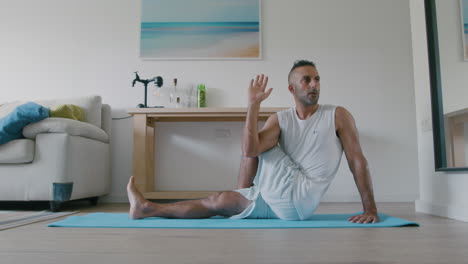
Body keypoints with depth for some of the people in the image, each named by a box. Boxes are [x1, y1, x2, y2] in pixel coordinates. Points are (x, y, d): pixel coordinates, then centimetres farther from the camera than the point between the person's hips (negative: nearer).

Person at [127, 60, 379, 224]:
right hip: (283, 203, 5)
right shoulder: (281, 119, 2)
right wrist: (254, 104, -17)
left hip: (300, 200, -5)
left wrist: (370, 208, -9)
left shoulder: (338, 115, -4)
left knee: (263, 146, -7)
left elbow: (357, 161, -4)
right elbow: (249, 150, -14)